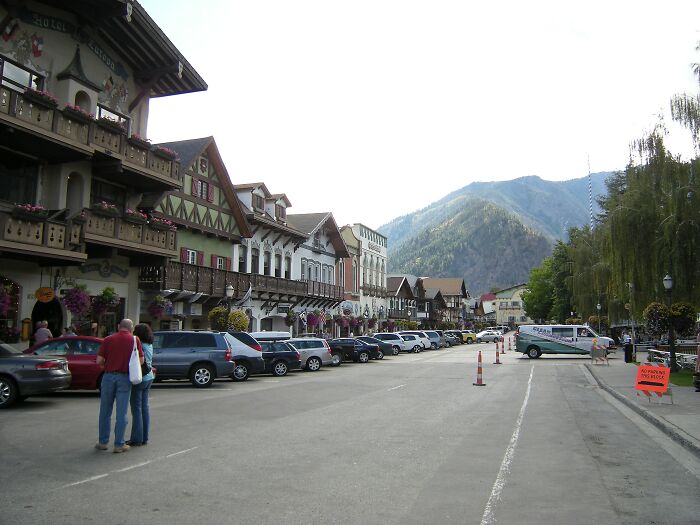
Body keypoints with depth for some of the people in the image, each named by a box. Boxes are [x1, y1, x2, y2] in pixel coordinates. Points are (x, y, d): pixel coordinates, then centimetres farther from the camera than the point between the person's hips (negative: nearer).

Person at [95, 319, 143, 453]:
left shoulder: (108, 339, 2)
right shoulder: (134, 340, -1)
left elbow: (99, 361, -2)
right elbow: (141, 360, -2)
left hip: (109, 376, 1)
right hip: (125, 378, -1)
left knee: (105, 411, 14)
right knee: (121, 413, 3)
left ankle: (103, 442, 22)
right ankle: (119, 445, 7)